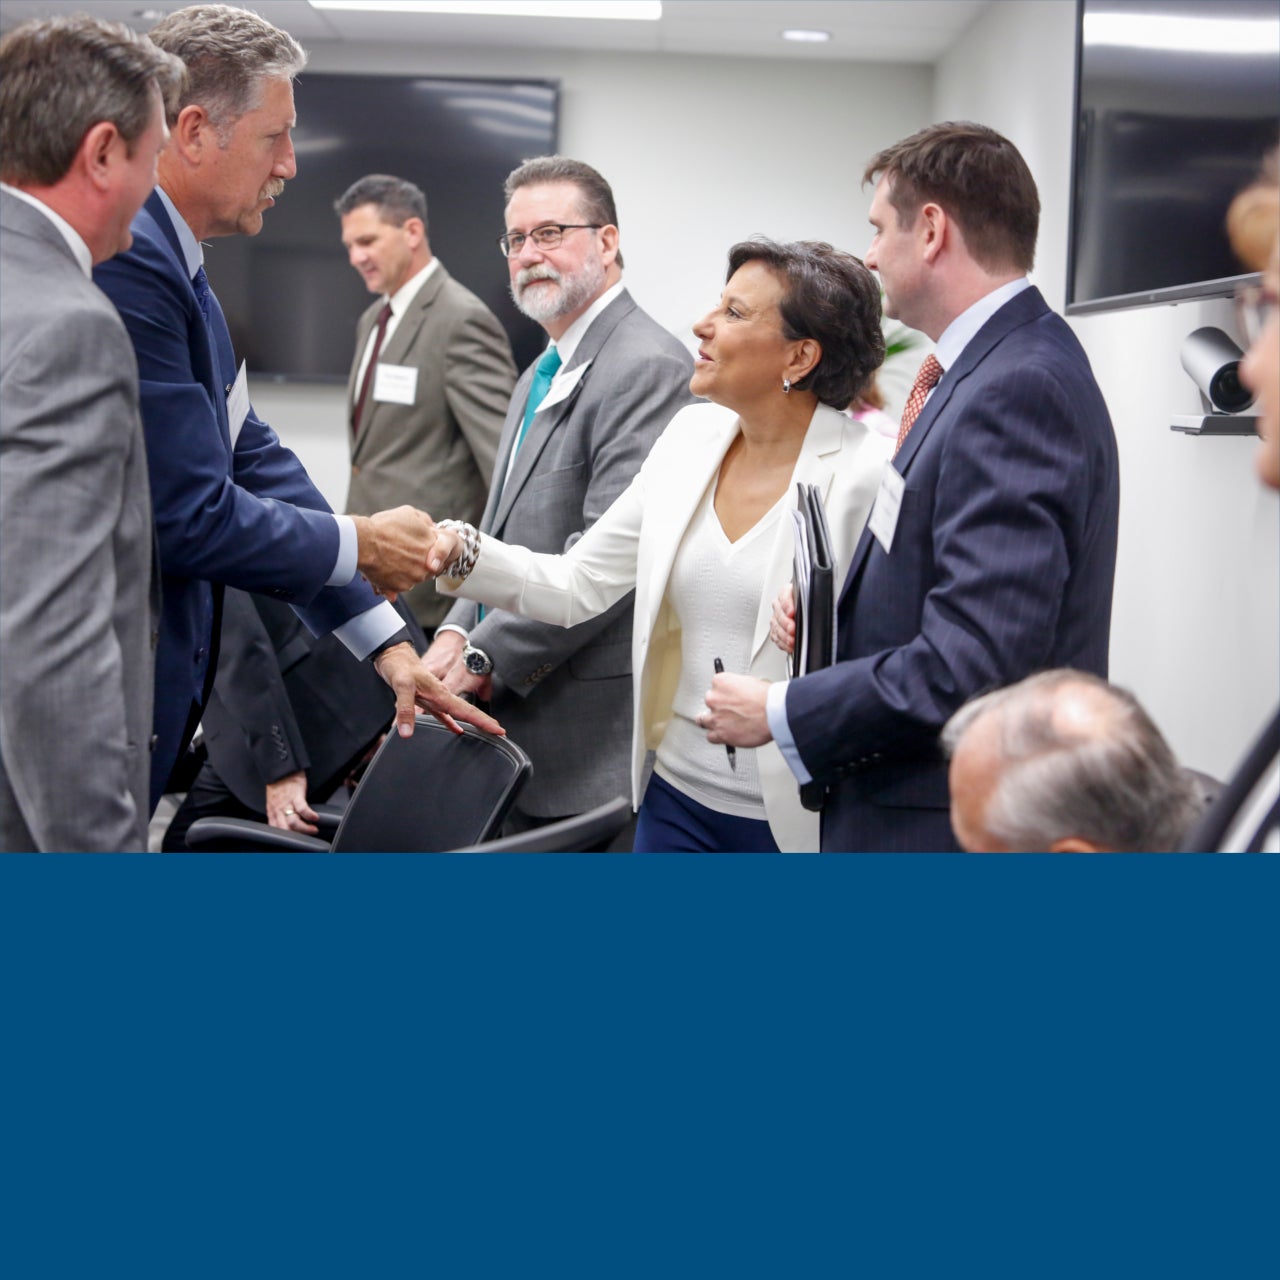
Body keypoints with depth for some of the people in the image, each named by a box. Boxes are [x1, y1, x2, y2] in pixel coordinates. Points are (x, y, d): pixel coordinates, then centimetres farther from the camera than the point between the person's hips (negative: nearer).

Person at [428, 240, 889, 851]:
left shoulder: (871, 474, -15)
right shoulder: (690, 437, 3)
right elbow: (578, 585, 4)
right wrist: (460, 554, -9)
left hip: (798, 817, -5)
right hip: (679, 795, 6)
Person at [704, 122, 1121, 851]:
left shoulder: (1015, 389, -20)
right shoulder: (1006, 365, 10)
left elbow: (972, 665, -26)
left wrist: (781, 712, -15)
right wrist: (834, 609, 3)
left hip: (949, 826, -9)